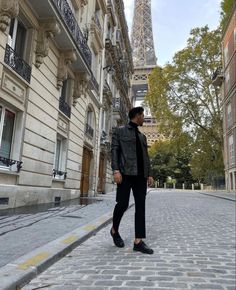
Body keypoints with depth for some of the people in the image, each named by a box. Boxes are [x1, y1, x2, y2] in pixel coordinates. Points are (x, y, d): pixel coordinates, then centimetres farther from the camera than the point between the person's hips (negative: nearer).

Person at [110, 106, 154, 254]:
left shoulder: (142, 136, 24)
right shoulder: (120, 131, 7)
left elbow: (146, 156, 21)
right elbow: (114, 151, -3)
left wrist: (149, 174, 11)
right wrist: (116, 170, -14)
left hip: (141, 175, 6)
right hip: (126, 173, -5)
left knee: (140, 206, -1)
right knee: (123, 204, -3)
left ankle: (138, 241, 3)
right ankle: (114, 230, 23)